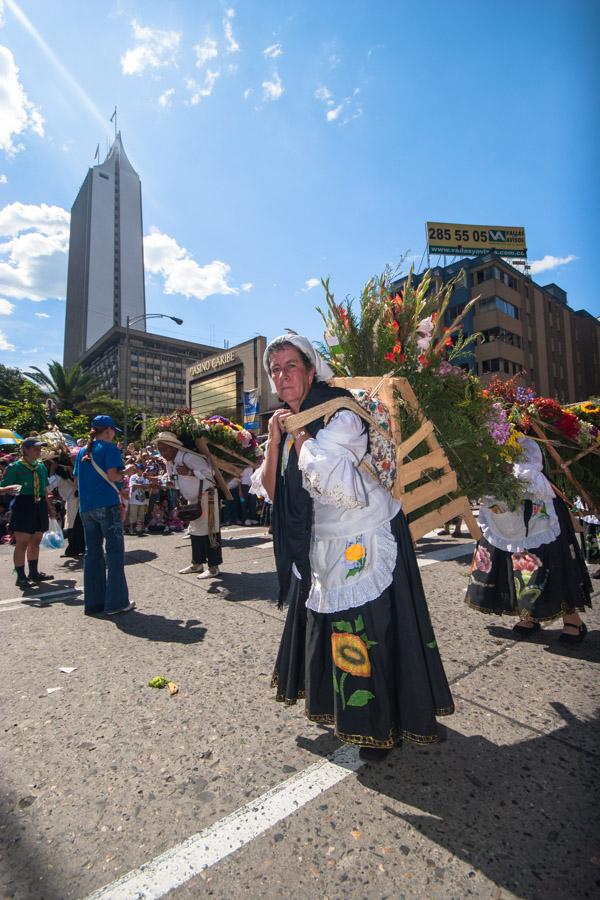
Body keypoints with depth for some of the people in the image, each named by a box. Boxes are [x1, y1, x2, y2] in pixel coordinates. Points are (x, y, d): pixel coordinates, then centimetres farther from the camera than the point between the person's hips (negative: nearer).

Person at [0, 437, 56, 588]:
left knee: (35, 541, 13)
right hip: (23, 505, -6)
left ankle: (34, 573, 24)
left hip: (40, 506, 6)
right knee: (22, 543, -3)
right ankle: (21, 577, 6)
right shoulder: (15, 467, -5)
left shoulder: (41, 466, 11)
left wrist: (50, 507, 19)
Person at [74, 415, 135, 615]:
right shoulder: (108, 447, -5)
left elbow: (77, 482, 17)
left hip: (86, 507, 7)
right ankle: (116, 602, 2)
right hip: (107, 505, -7)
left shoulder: (82, 451, 16)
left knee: (93, 552, 11)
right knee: (114, 552, 0)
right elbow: (112, 475, -16)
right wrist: (126, 472, 3)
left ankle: (93, 601, 17)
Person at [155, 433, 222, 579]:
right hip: (193, 499, 10)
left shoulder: (188, 457, -23)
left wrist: (189, 472, -31)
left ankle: (213, 566, 0)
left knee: (209, 530, -6)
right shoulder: (169, 462, 6)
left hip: (206, 496, -10)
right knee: (195, 530, 15)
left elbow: (208, 472, -24)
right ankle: (197, 563, 27)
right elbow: (174, 481, 18)